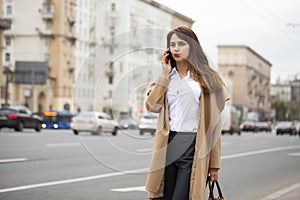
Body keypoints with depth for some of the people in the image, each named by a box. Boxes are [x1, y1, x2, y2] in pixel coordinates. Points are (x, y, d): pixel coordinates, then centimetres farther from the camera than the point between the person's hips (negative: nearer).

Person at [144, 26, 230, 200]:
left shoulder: (206, 78, 3)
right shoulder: (167, 77, 16)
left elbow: (214, 124, 0)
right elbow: (152, 106, -2)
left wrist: (214, 164, -3)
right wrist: (165, 73, -1)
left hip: (193, 147, -4)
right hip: (168, 146, 4)